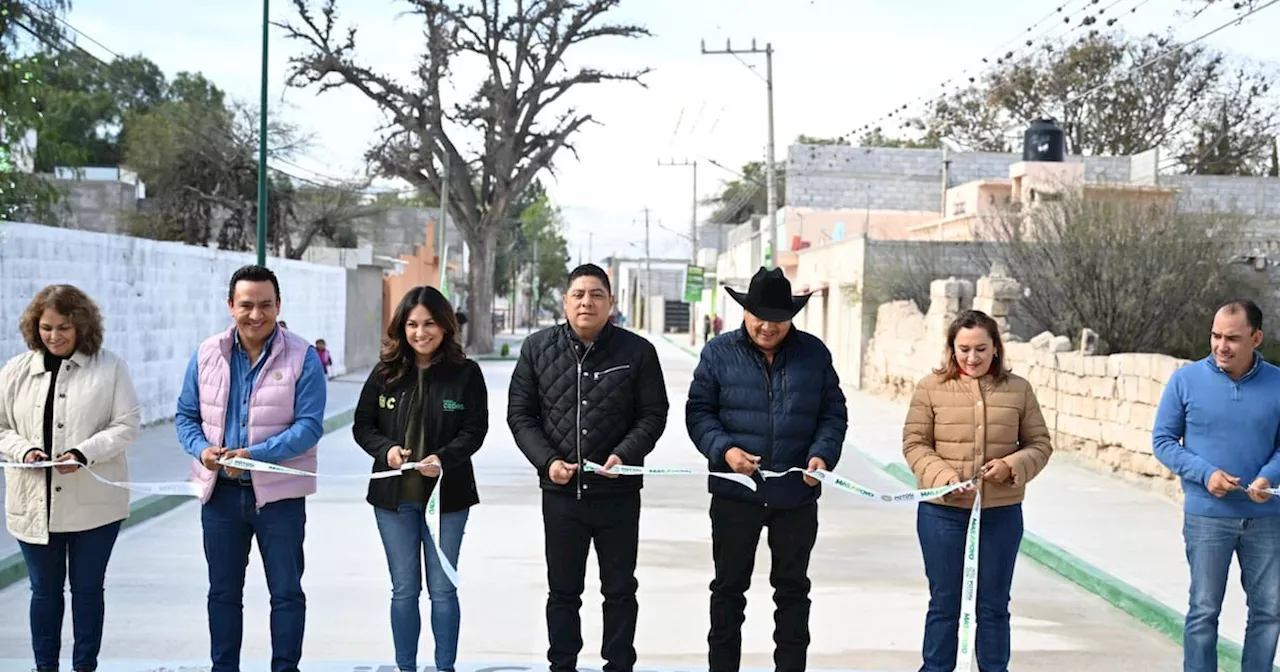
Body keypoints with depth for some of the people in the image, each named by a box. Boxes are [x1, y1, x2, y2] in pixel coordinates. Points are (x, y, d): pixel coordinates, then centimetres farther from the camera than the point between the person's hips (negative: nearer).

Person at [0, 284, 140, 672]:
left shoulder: (110, 368, -3)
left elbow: (127, 424, -5)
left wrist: (85, 452, -19)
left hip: (94, 503, -2)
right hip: (35, 503, 2)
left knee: (88, 588, 9)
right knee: (44, 590, 12)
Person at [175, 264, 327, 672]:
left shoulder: (302, 357, -9)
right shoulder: (207, 355, 2)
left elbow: (309, 425, -14)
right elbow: (187, 416, 8)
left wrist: (254, 454, -25)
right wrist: (202, 449, -14)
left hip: (279, 494, -3)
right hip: (221, 492, 4)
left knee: (286, 591, 7)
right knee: (223, 591, 15)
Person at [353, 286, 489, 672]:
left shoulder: (466, 373, -5)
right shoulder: (385, 372, 1)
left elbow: (475, 430, -6)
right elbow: (362, 426, 5)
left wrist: (444, 458, -23)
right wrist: (386, 449, -15)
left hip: (447, 494, -2)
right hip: (393, 495, 2)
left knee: (442, 589, 6)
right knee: (404, 590, 10)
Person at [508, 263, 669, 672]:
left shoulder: (637, 351, -3)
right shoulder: (537, 349, 1)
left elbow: (653, 415, 0)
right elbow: (520, 414, 5)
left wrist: (624, 455, -15)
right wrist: (547, 460, -9)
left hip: (618, 492, -1)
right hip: (560, 490, 1)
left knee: (620, 589, 11)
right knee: (563, 590, 12)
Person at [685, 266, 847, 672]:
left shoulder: (814, 353, 2)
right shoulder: (719, 353, -1)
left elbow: (833, 413, 6)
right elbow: (698, 412, 0)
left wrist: (822, 454, -11)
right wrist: (724, 449, -16)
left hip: (796, 493, 1)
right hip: (735, 491, -1)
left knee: (793, 588, 12)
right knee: (729, 587, 9)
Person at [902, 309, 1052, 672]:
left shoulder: (1018, 389, 2)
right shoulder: (931, 387, -3)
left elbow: (1040, 444, 6)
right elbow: (914, 443, -2)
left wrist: (1012, 465, -13)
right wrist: (941, 474, -18)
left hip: (1001, 513, 1)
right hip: (943, 511, -1)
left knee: (993, 604, 13)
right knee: (944, 601, 11)